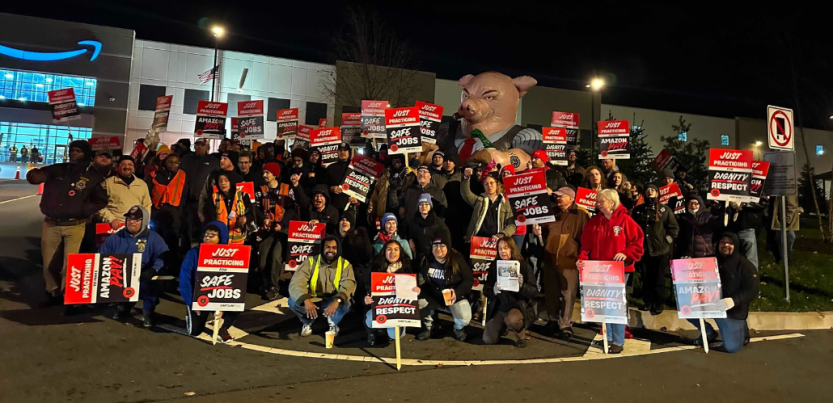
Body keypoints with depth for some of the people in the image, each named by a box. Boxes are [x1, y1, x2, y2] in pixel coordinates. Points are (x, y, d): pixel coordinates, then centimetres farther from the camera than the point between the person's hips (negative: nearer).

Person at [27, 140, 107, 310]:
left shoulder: (94, 177, 1)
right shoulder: (57, 169, 8)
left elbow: (101, 202, 0)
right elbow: (34, 175, 7)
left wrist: (83, 210, -16)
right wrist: (36, 174, -17)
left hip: (75, 226, -3)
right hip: (50, 224, 4)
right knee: (49, 262, 11)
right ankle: (54, 293, 28)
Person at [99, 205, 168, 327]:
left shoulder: (154, 238, 2)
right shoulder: (115, 238, 14)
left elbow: (163, 257, -13)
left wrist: (153, 270, -32)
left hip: (142, 281, -4)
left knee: (149, 281, -35)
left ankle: (148, 311, -4)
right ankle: (124, 304, 11)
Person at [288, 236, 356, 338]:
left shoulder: (345, 265, -7)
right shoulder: (311, 262, -9)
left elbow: (348, 285, -24)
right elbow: (296, 283, -21)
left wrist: (337, 301, -44)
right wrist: (306, 301, -40)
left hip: (333, 303, 0)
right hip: (312, 303, 1)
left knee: (344, 304, -33)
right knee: (293, 301, -27)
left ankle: (333, 322, 3)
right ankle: (307, 322, 6)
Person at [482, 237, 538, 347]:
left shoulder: (523, 266, -8)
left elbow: (534, 292, -9)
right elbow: (485, 290, 2)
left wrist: (522, 286, -29)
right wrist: (493, 291, -21)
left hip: (519, 307, -3)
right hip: (499, 309, 4)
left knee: (512, 319, -38)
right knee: (488, 339, -11)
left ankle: (521, 336, -2)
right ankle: (504, 326, 23)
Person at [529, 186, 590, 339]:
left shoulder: (581, 214, -5)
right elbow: (545, 232, 26)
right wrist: (538, 232, 4)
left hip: (569, 261, -6)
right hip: (549, 259, 6)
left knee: (568, 295, -1)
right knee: (550, 293, 12)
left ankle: (565, 325, 8)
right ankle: (553, 320, 27)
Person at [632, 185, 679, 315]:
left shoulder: (665, 209, 1)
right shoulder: (638, 210, 8)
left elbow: (674, 228, 3)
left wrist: (666, 241, -4)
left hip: (660, 250, -2)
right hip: (643, 249, 2)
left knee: (659, 279, 4)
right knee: (646, 279, 9)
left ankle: (658, 305, 13)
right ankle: (647, 302, 20)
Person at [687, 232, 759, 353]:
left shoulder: (744, 265, -7)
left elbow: (752, 290, -17)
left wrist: (734, 300, -33)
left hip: (732, 310, -4)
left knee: (732, 347, -11)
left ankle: (742, 331, 26)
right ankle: (709, 333, 7)